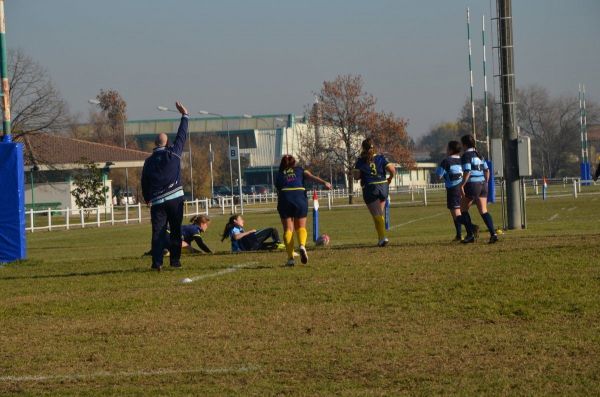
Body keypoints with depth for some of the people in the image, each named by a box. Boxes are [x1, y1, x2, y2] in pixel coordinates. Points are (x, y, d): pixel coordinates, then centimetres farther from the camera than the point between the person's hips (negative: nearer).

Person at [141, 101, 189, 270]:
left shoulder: (149, 161, 5)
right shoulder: (173, 153, 0)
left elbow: (144, 182, 11)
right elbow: (182, 136, 7)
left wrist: (147, 199, 26)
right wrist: (184, 115, 17)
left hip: (157, 201, 1)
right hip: (175, 198, -1)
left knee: (157, 232, -3)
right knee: (176, 231, 7)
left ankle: (157, 262, -15)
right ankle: (175, 260, 4)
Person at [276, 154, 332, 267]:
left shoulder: (279, 175, 25)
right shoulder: (300, 170, 23)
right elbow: (312, 177, 4)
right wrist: (324, 183, -11)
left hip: (285, 199, 0)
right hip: (300, 197, 0)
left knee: (288, 229, 5)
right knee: (301, 227, 11)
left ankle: (290, 257, -8)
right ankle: (302, 245, -21)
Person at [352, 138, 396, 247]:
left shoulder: (360, 161, -2)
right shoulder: (380, 158, 4)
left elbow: (356, 176, -9)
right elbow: (392, 169, -4)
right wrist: (390, 178, 15)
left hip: (370, 189, -3)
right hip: (383, 187, 3)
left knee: (377, 215, -6)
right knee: (380, 213, 18)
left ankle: (383, 237, -20)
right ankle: (380, 238, 19)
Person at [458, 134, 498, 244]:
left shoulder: (466, 155, -8)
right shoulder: (479, 155, 16)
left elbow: (467, 172, -17)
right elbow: (487, 171, 18)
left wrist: (462, 185, -15)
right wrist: (485, 183, 23)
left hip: (472, 184, -7)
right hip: (482, 184, 7)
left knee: (463, 209, 9)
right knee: (483, 211, 2)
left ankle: (471, 233, 0)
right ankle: (493, 233, -13)